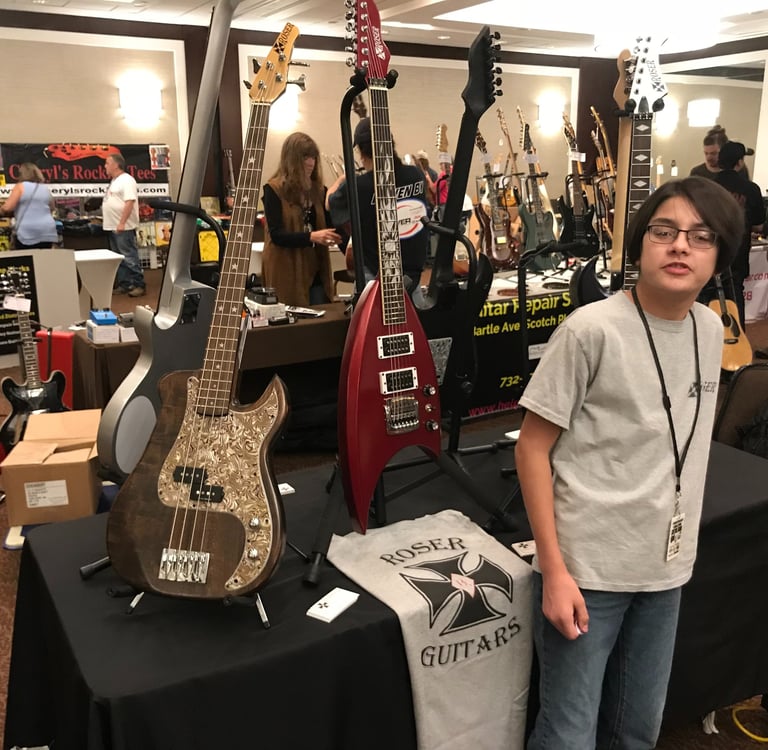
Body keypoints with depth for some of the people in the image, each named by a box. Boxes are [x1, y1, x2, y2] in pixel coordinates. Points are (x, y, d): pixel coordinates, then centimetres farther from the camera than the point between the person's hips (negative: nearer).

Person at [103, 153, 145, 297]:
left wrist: (122, 223, -25)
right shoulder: (114, 181, 18)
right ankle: (124, 285, 16)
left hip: (123, 228, -10)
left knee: (129, 257, -8)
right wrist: (106, 220, 18)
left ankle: (139, 285, -4)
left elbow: (130, 202, -21)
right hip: (113, 227, 10)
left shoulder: (126, 180, -12)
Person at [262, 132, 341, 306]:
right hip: (287, 272, -5)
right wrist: (311, 236, -26)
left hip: (316, 270, 5)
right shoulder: (274, 190, -6)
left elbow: (331, 225, 9)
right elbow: (276, 234, -14)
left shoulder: (318, 189, 9)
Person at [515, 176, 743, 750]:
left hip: (667, 565, 6)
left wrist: (681, 546, 14)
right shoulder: (591, 330, -17)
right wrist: (553, 569, -17)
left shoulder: (711, 328, 3)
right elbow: (532, 447, -14)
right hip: (586, 567, -6)